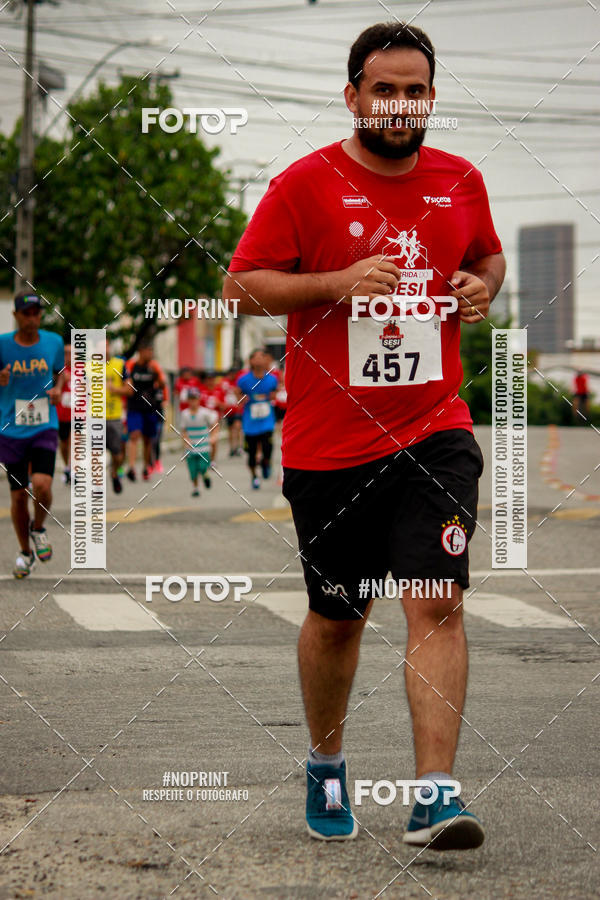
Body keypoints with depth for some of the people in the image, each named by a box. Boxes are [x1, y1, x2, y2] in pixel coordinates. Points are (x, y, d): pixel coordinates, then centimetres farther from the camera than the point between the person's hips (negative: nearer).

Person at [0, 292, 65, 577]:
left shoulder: (54, 342, 1)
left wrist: (58, 388, -2)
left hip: (44, 429, 0)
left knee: (41, 485, -19)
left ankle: (38, 528, 13)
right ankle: (25, 552, 25)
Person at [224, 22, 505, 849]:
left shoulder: (461, 182, 7)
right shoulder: (306, 184, -4)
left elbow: (488, 256, 25)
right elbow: (241, 285, -5)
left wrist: (482, 287, 2)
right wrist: (339, 283, -18)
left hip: (435, 432, 2)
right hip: (328, 444, -1)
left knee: (438, 605, -13)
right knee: (336, 618, 11)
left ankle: (434, 796, -14)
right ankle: (325, 766, 35)